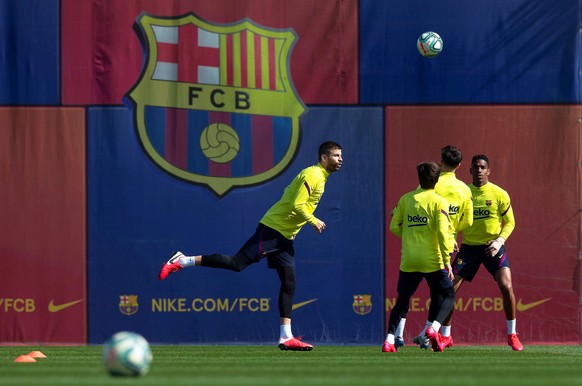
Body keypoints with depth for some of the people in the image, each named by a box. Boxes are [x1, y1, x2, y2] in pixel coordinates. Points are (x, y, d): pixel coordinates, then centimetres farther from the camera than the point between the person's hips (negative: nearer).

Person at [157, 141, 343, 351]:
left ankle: (286, 337, 2)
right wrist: (313, 222, -12)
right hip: (272, 229, -10)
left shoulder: (320, 177, 17)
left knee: (289, 283, 3)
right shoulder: (313, 175, -13)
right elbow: (297, 205, -22)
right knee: (237, 263, -16)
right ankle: (182, 261, -9)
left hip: (284, 238, 10)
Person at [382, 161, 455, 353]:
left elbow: (394, 227, 6)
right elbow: (442, 233, -12)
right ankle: (433, 328, -14)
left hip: (408, 260, 4)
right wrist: (447, 261, -11)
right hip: (432, 260, -3)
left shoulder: (405, 199, 7)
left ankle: (389, 339, 0)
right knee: (448, 296, 10)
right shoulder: (439, 202, -5)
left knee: (402, 300, 14)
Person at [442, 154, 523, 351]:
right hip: (469, 246, 2)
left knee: (506, 287, -17)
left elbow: (510, 222, 0)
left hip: (492, 246, -2)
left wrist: (499, 241, -15)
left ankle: (512, 335, 0)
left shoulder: (499, 194, -6)